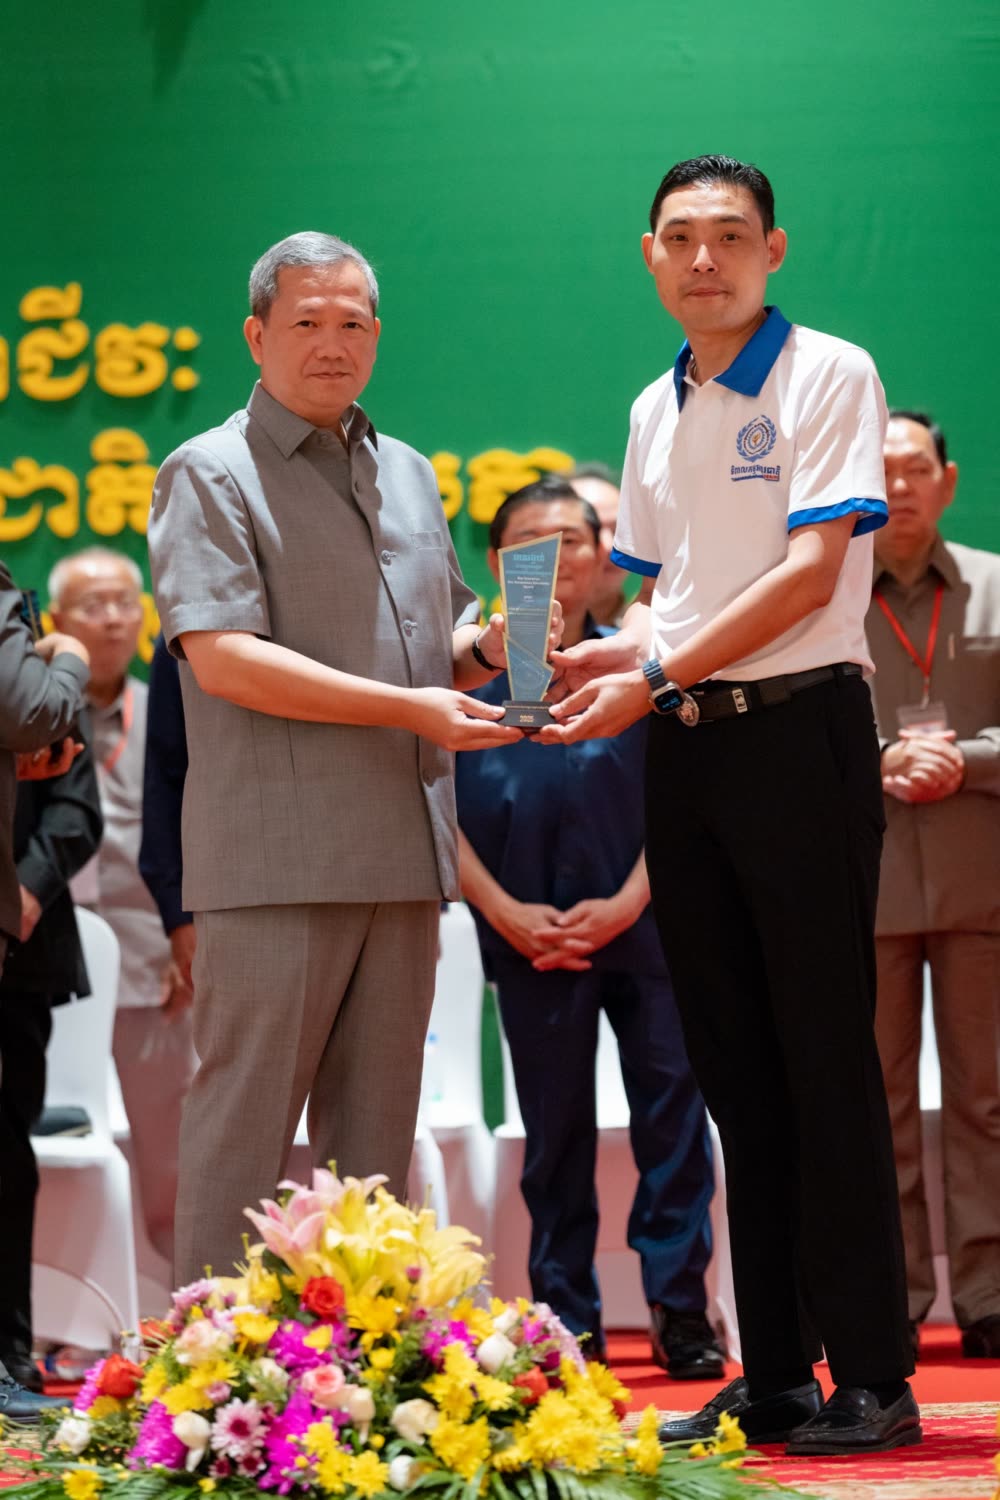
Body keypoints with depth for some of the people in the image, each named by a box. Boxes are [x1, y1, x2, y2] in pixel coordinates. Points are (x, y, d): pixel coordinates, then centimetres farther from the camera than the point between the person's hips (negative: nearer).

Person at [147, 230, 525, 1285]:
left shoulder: (408, 475, 20)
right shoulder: (212, 475, -3)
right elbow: (221, 657, -15)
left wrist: (489, 647, 3)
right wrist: (408, 708, -18)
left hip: (401, 851, 7)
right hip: (275, 860, -7)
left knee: (374, 1129, 10)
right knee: (244, 1121, -6)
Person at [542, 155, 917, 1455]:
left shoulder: (828, 376, -5)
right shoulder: (656, 411, 16)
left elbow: (811, 571, -14)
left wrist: (657, 676, -16)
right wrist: (613, 656, 1)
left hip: (799, 730, -7)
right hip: (686, 755, 7)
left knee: (829, 1063, -6)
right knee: (736, 1069, 8)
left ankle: (871, 1379, -2)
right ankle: (772, 1377, 13)